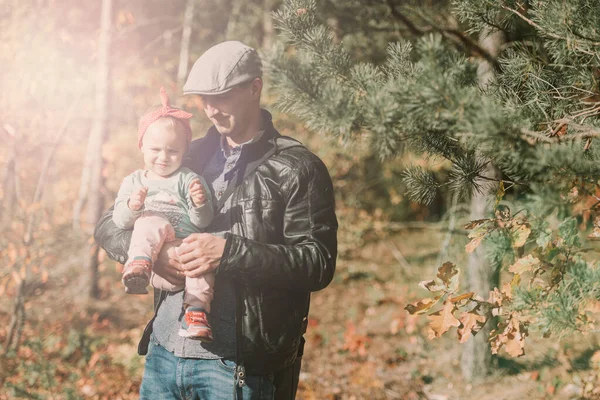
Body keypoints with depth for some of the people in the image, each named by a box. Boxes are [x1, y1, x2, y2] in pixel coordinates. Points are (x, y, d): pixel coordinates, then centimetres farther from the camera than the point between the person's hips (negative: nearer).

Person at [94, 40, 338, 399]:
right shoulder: (187, 158, 13)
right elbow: (110, 226, 14)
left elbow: (319, 264, -11)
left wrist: (229, 252, -20)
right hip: (164, 352, 5)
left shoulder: (298, 169, -2)